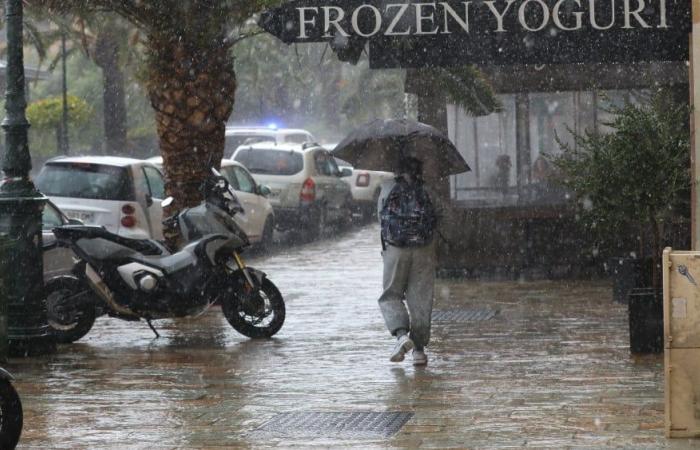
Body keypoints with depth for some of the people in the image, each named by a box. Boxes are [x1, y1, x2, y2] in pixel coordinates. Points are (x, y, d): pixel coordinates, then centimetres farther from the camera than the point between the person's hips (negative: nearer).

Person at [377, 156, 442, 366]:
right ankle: (419, 348, 5)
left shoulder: (389, 188, 8)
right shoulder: (429, 194, 8)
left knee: (391, 296, 10)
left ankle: (401, 334, -15)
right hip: (424, 252, 1)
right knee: (420, 299, 6)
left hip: (395, 250, -1)